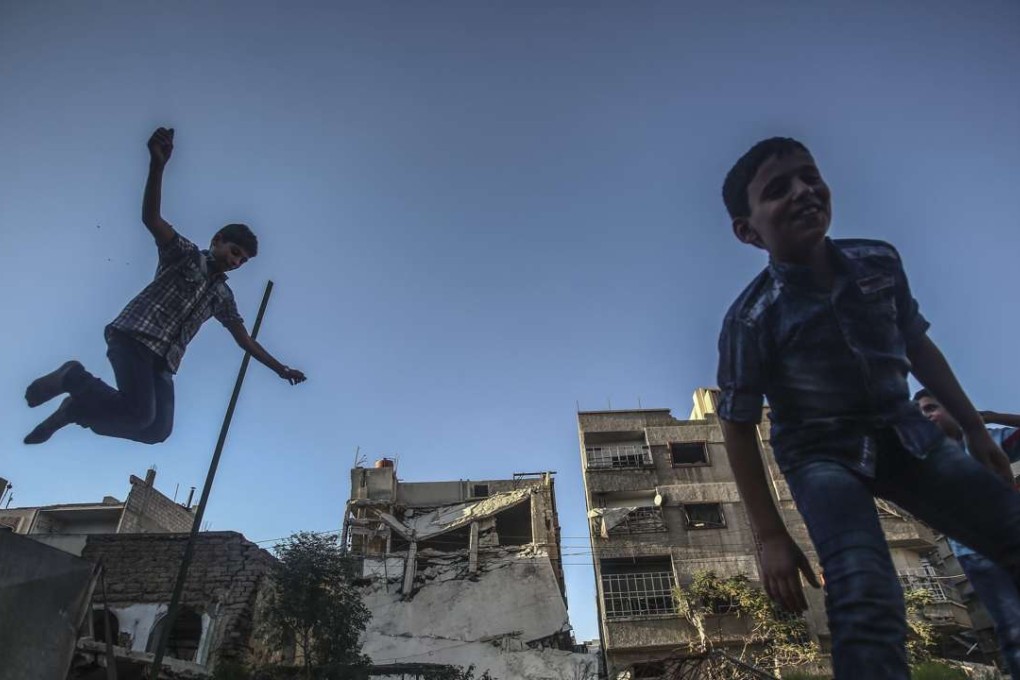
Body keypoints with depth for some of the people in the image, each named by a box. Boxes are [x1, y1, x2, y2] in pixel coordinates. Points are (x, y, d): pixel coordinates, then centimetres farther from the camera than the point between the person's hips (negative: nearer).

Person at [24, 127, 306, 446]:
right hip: (135, 337, -6)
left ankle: (76, 409, 12)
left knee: (158, 430, -6)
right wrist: (157, 164, -26)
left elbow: (245, 340, 24)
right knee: (140, 415, -24)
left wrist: (281, 369, 20)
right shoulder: (186, 254, 8)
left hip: (162, 362, 6)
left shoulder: (222, 295, 22)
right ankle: (72, 377, 1)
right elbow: (150, 217, -9)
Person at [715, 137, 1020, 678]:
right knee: (866, 599, -24)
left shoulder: (880, 262, -5)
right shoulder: (751, 320, -21)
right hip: (823, 453, -5)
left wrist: (976, 430, 15)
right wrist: (770, 537, -13)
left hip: (905, 434, 6)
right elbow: (738, 430, -14)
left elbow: (917, 346, 11)